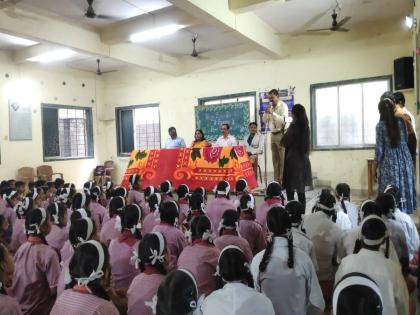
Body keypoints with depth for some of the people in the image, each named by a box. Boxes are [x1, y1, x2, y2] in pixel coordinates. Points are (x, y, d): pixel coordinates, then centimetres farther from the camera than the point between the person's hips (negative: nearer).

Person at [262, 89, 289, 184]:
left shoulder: (283, 106, -5)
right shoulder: (270, 107, 13)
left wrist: (272, 113, -20)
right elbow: (265, 121, 13)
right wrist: (266, 113, -5)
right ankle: (277, 181, 11)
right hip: (273, 134, 6)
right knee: (275, 160, 7)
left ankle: (283, 182, -3)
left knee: (282, 159, -6)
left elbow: (283, 120, -16)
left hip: (281, 134, -6)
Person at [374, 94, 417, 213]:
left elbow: (379, 147, -9)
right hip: (404, 158, 4)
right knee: (405, 185, 14)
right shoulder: (401, 121, -1)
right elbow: (406, 140, 10)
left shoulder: (380, 125, -12)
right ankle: (405, 210, 24)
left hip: (389, 160, -4)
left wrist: (376, 163, 2)